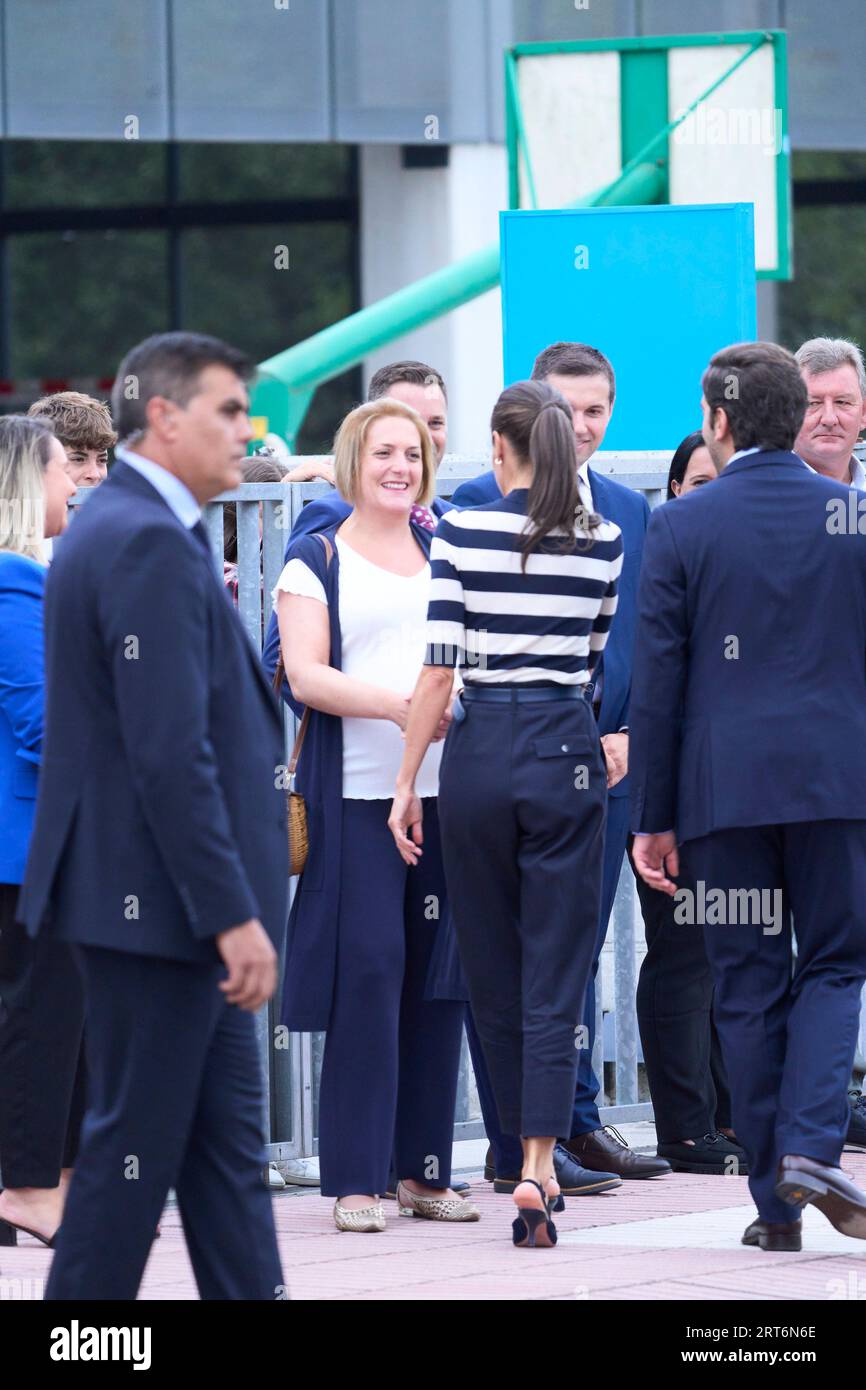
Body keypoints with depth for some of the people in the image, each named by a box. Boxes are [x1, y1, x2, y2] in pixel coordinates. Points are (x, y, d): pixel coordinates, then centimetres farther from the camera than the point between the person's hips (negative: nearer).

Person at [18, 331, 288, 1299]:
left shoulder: (116, 528, 15)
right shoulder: (149, 543, -18)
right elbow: (170, 755, -24)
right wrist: (234, 914, -23)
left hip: (174, 904, 10)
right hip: (158, 900, -10)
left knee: (229, 1138, 11)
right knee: (135, 1146, -3)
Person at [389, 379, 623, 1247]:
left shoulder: (461, 534, -5)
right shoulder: (603, 543, 1)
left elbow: (438, 671, -6)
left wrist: (407, 784, 0)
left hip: (479, 751, 0)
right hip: (567, 753, 1)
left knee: (493, 971, 13)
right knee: (555, 973, 0)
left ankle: (524, 1157, 23)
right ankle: (540, 1172, -13)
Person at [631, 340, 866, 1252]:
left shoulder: (679, 527, -1)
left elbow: (657, 682, 0)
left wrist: (652, 818, 5)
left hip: (724, 789, 0)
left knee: (747, 989, 6)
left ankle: (776, 1203, 7)